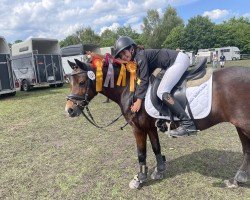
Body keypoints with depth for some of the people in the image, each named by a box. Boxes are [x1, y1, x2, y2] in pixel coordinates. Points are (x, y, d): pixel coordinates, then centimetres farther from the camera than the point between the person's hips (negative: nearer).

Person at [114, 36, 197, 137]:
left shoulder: (140, 56, -15)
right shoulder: (136, 58, 13)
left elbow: (144, 80, -20)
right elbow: (140, 80, 13)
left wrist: (139, 101, -20)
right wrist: (136, 98, 9)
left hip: (179, 60, -10)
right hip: (174, 62, 10)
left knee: (162, 92, -18)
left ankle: (188, 124, -20)